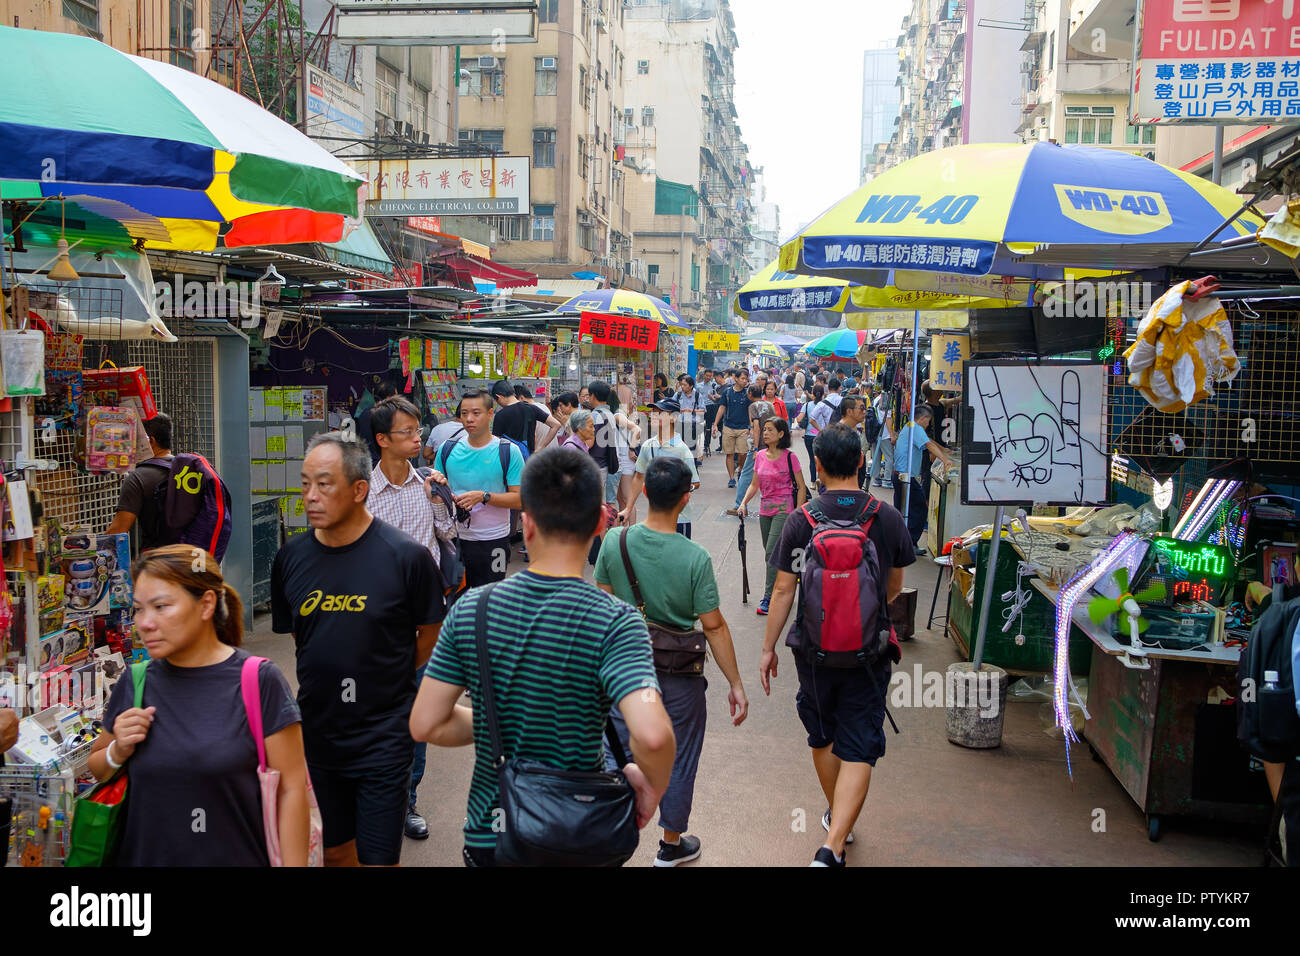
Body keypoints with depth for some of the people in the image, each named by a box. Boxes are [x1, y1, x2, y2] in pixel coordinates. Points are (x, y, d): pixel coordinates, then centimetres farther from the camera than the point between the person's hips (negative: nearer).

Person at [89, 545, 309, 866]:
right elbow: (97, 769, 13)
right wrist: (118, 751, -8)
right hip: (142, 857, 3)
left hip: (236, 858, -3)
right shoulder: (135, 683, -2)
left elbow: (290, 790, -12)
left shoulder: (258, 681, -14)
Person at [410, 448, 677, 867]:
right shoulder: (614, 622, -21)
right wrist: (652, 785, -13)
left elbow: (425, 725, -7)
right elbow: (652, 734, -34)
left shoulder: (471, 609, -11)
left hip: (487, 834, 2)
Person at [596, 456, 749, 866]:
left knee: (618, 756, 16)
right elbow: (713, 626, -16)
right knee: (678, 763, 17)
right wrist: (735, 684, -6)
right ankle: (672, 845, 35)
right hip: (679, 678, -2)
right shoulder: (695, 558, -21)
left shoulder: (615, 541, -12)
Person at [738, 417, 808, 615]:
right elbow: (755, 485, 13)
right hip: (765, 510, 6)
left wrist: (797, 514, -11)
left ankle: (768, 598, -9)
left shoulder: (789, 457, -9)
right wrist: (744, 503, -2)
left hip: (783, 509, -6)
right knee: (771, 554, 11)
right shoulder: (761, 456, 6)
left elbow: (801, 487, -6)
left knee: (772, 553, -13)